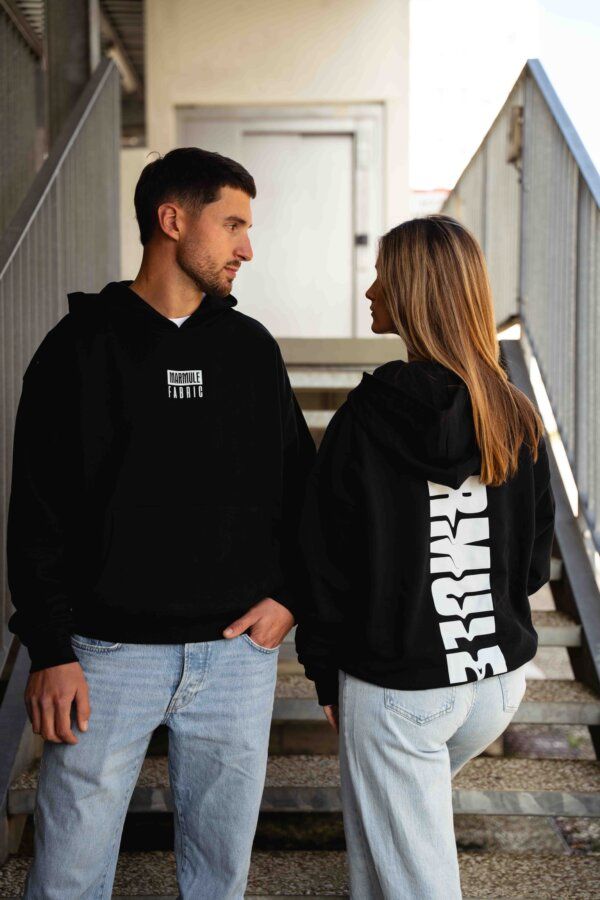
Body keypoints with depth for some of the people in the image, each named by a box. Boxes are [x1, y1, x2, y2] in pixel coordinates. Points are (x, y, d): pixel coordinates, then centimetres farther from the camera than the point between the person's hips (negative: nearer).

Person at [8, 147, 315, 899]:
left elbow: (299, 482, 15)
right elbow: (37, 513, -4)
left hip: (238, 651, 3)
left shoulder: (252, 348, 8)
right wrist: (50, 652, -9)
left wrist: (290, 595, 2)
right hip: (112, 653, -3)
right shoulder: (81, 347, -3)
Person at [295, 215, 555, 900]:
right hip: (500, 676, 5)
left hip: (396, 689, -5)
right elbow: (536, 555, 5)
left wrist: (324, 671, 3)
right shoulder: (515, 417, -4)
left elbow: (325, 560, -10)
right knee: (392, 803, 31)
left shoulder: (363, 420, -16)